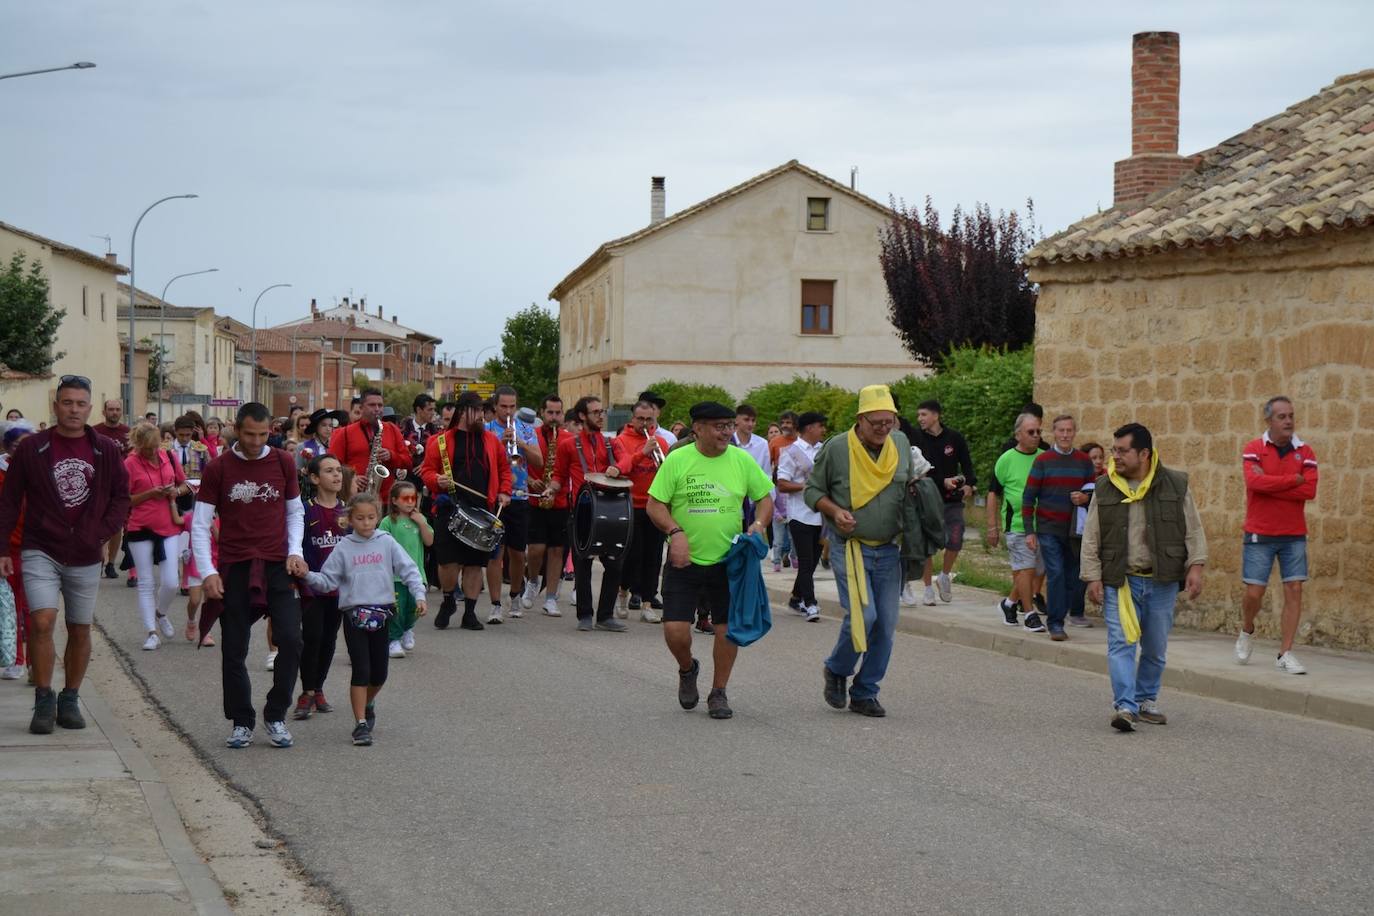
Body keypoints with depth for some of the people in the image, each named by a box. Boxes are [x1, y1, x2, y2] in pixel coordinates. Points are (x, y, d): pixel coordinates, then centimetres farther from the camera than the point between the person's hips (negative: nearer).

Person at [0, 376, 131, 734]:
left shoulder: (105, 451, 2)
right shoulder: (31, 448, -3)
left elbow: (121, 496, 10)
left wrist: (102, 533, -5)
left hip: (85, 557, 3)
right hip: (41, 552, -3)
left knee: (80, 631, 9)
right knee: (42, 621, -17)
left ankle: (69, 701, 24)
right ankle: (44, 701, -6)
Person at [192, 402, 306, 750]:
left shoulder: (283, 463, 5)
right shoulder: (218, 468, -1)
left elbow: (295, 512, 17)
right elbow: (199, 525, 2)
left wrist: (295, 551, 2)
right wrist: (208, 572, -7)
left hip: (277, 567, 1)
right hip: (235, 569, -1)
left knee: (290, 640, -11)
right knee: (234, 651, 2)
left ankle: (276, 716, 5)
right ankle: (241, 723, 16)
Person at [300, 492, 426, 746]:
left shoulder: (387, 543, 3)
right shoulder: (344, 548, 2)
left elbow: (408, 569, 1)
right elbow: (327, 580, 3)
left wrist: (419, 595, -11)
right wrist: (308, 576, -15)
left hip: (382, 613, 2)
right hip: (354, 613, -2)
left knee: (379, 673, 9)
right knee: (361, 670, -7)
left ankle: (367, 703, 40)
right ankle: (361, 724, -1)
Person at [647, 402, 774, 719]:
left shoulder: (742, 460, 1)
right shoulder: (677, 460, -7)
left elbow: (765, 498, 10)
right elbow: (654, 505, -4)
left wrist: (759, 525, -9)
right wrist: (675, 532, -19)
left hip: (728, 560, 2)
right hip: (685, 561, -2)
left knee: (728, 627, 3)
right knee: (675, 629, -9)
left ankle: (718, 693, 22)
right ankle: (687, 669, 24)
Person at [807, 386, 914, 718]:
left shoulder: (901, 443, 6)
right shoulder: (836, 448, -8)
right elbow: (812, 490, 1)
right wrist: (835, 511, -16)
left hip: (889, 550, 5)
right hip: (850, 548, -5)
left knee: (887, 623, 2)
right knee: (862, 615, -17)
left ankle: (865, 693, 15)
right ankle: (837, 670, 11)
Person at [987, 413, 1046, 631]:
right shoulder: (1007, 459, -2)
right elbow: (993, 493, 1)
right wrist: (992, 526, -3)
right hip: (1017, 524, -5)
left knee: (1034, 570, 10)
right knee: (1025, 569, -7)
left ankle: (1010, 603, 30)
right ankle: (1030, 614, -1)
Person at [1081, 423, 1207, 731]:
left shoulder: (1175, 485, 1)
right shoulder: (1105, 489, 3)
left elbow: (1193, 530, 5)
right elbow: (1091, 538, 5)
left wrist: (1195, 566, -5)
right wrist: (1093, 577, -1)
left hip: (1162, 581, 1)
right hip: (1119, 580, -1)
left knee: (1156, 648, 10)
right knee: (1121, 643, -12)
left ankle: (1146, 700, 27)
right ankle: (1125, 707, -16)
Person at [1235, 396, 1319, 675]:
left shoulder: (1304, 452, 3)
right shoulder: (1254, 449, -3)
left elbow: (1310, 491, -11)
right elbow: (1255, 482, -22)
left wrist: (1270, 484, -14)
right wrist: (1295, 479, -15)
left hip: (1294, 534, 2)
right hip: (1260, 535, -2)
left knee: (1294, 591, -4)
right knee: (1254, 592, -2)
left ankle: (1285, 654, 2)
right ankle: (1247, 632, 29)